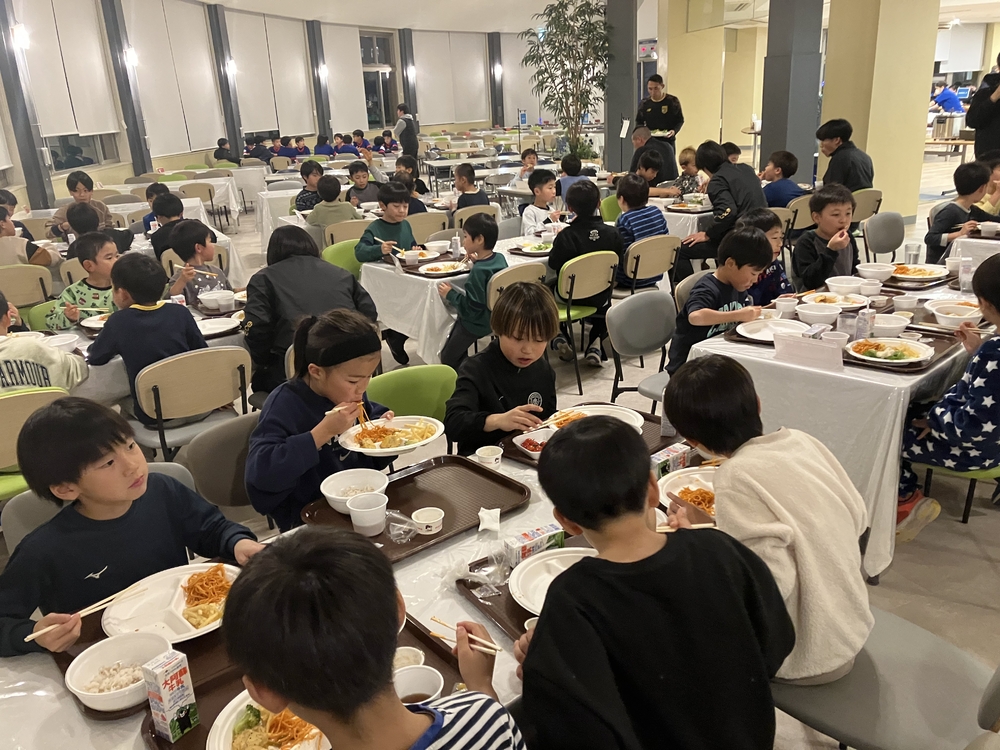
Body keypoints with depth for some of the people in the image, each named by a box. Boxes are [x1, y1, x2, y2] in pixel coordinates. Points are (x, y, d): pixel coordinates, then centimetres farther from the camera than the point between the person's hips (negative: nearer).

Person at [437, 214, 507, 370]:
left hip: (478, 323, -9)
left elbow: (471, 309, -28)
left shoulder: (478, 271, -30)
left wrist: (450, 294, -19)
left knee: (448, 359, 9)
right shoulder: (500, 258, -7)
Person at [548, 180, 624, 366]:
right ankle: (596, 343, 12)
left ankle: (558, 337, 11)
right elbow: (618, 261, 0)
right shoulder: (612, 233, -12)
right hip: (600, 297, 3)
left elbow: (553, 263, -14)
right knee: (604, 305, 37)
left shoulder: (566, 236, -22)